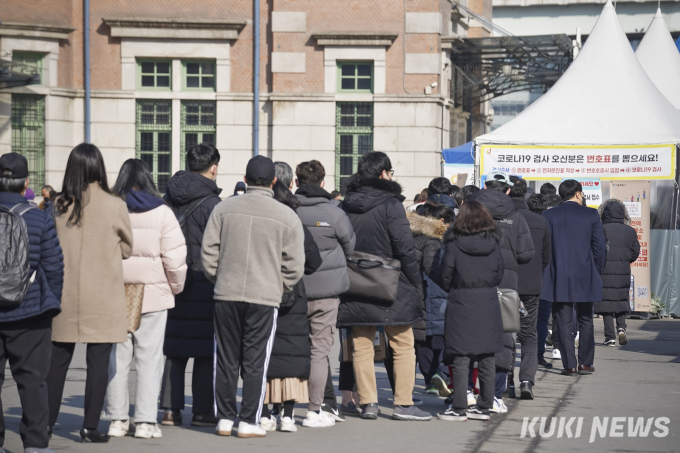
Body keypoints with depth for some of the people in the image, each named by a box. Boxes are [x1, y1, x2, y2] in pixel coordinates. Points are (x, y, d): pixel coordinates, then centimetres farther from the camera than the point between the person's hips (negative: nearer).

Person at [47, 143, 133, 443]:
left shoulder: (59, 206, -1)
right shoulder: (114, 206, -9)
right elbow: (127, 249, 3)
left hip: (65, 292, 3)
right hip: (103, 297, -3)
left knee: (58, 358, 11)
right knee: (98, 360, 2)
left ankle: (47, 421, 17)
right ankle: (90, 425, 2)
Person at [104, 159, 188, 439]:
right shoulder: (161, 213, -4)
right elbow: (174, 258, -6)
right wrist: (176, 287, 9)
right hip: (153, 295, -2)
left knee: (117, 357, 8)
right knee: (149, 358, 3)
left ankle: (117, 419, 10)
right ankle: (145, 421, 0)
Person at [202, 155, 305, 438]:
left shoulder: (223, 209, 2)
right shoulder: (287, 217, -2)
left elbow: (208, 251, 4)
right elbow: (294, 266, -1)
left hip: (226, 295, 2)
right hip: (265, 298, -2)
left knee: (226, 360, 10)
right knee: (255, 362, 3)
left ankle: (224, 419, 14)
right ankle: (249, 422, 4)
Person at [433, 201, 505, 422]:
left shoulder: (454, 246, -10)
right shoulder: (494, 246, 0)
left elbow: (443, 279, -4)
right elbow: (500, 276, 9)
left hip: (462, 306, -4)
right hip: (489, 307, 4)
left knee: (460, 358, 0)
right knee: (487, 358, 9)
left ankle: (459, 408, 0)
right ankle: (484, 406, 15)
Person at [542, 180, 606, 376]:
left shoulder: (549, 215, -1)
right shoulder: (591, 215, -1)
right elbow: (600, 247, -2)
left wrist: (547, 272, 9)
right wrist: (596, 272, 10)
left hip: (559, 278, 0)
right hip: (585, 278, 0)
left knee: (564, 322, 3)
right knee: (585, 321, 13)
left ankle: (569, 365, 1)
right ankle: (585, 363, 14)